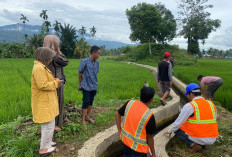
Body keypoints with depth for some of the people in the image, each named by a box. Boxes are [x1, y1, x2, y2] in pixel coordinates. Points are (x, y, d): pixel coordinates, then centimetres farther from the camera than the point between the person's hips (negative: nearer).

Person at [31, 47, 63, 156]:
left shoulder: (42, 67, 12)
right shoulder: (39, 68, -21)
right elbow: (42, 85, -26)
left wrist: (54, 81, 5)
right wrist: (55, 83, -14)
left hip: (46, 101, 11)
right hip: (43, 102, -11)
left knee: (47, 123, 21)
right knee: (48, 125, -2)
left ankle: (47, 142, 36)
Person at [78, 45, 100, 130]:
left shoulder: (97, 62, 3)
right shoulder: (84, 61, -14)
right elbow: (80, 74, -5)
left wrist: (94, 82, 14)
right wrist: (80, 84, 1)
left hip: (94, 86, 6)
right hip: (86, 86, -5)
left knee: (91, 102, 15)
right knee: (86, 102, 0)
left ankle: (88, 117, 32)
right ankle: (83, 120, 13)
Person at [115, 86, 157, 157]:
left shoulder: (130, 103, -11)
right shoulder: (149, 116, -24)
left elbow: (117, 114, 0)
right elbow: (150, 137, -16)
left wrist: (120, 131, 7)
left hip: (126, 142, 5)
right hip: (139, 149, -5)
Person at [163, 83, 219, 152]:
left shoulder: (189, 106, -13)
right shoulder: (211, 104, 5)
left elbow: (178, 122, -7)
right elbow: (212, 121, 19)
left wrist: (170, 131, 11)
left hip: (198, 138, -6)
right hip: (212, 139, 7)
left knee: (177, 129, 13)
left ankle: (194, 144, -2)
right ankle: (203, 144, 11)